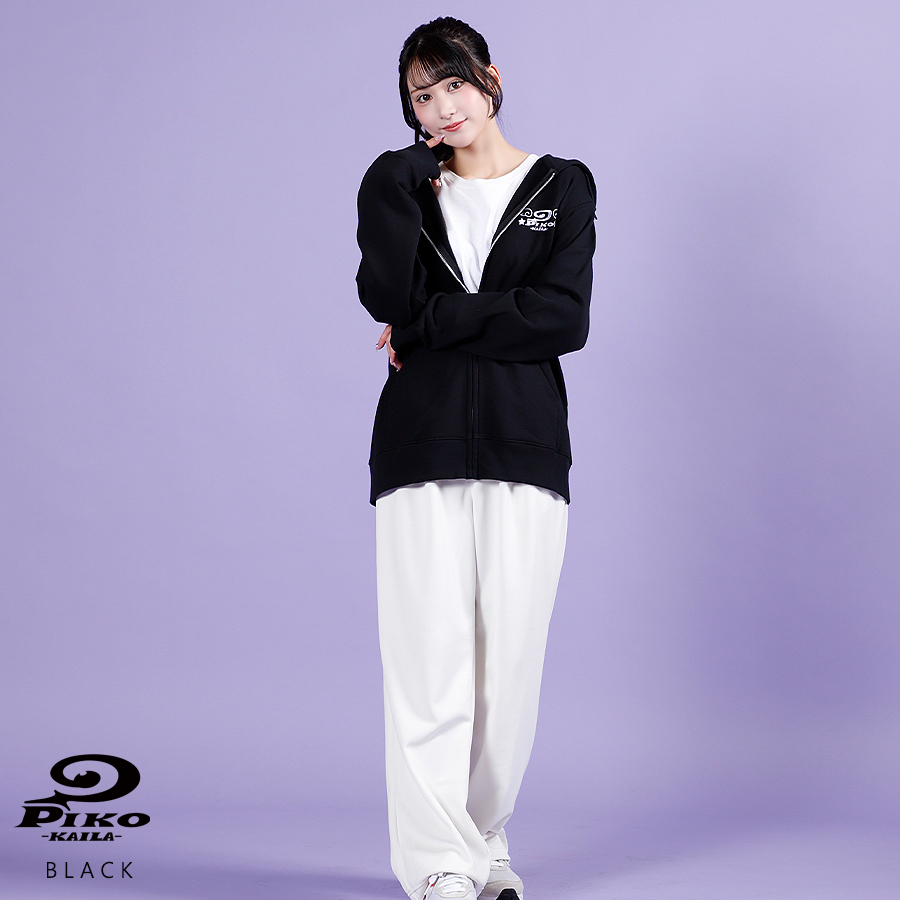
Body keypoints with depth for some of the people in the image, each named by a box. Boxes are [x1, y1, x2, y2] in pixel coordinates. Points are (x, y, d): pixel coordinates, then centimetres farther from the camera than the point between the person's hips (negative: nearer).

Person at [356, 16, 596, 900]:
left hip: (524, 442, 0)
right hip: (421, 443, 0)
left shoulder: (562, 186, 9)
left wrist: (427, 327, -7)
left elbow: (563, 319, -6)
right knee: (430, 649, -7)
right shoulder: (404, 185, 13)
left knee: (511, 650, -1)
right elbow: (389, 296, -7)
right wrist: (403, 179, -4)